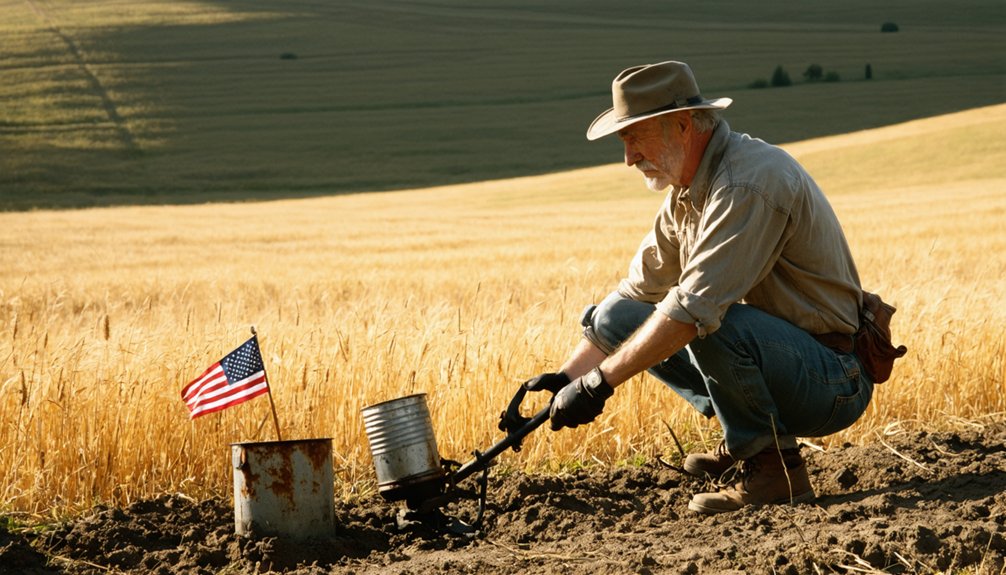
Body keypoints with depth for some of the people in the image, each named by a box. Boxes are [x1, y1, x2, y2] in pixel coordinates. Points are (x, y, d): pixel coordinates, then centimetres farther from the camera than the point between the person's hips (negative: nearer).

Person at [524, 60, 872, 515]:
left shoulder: (750, 183, -24)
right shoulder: (689, 186, 6)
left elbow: (694, 308, -31)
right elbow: (637, 290, 11)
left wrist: (599, 382, -27)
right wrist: (568, 375, 1)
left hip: (834, 384, -9)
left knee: (716, 324, -36)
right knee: (614, 319, 5)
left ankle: (774, 465, -14)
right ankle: (743, 439, 7)